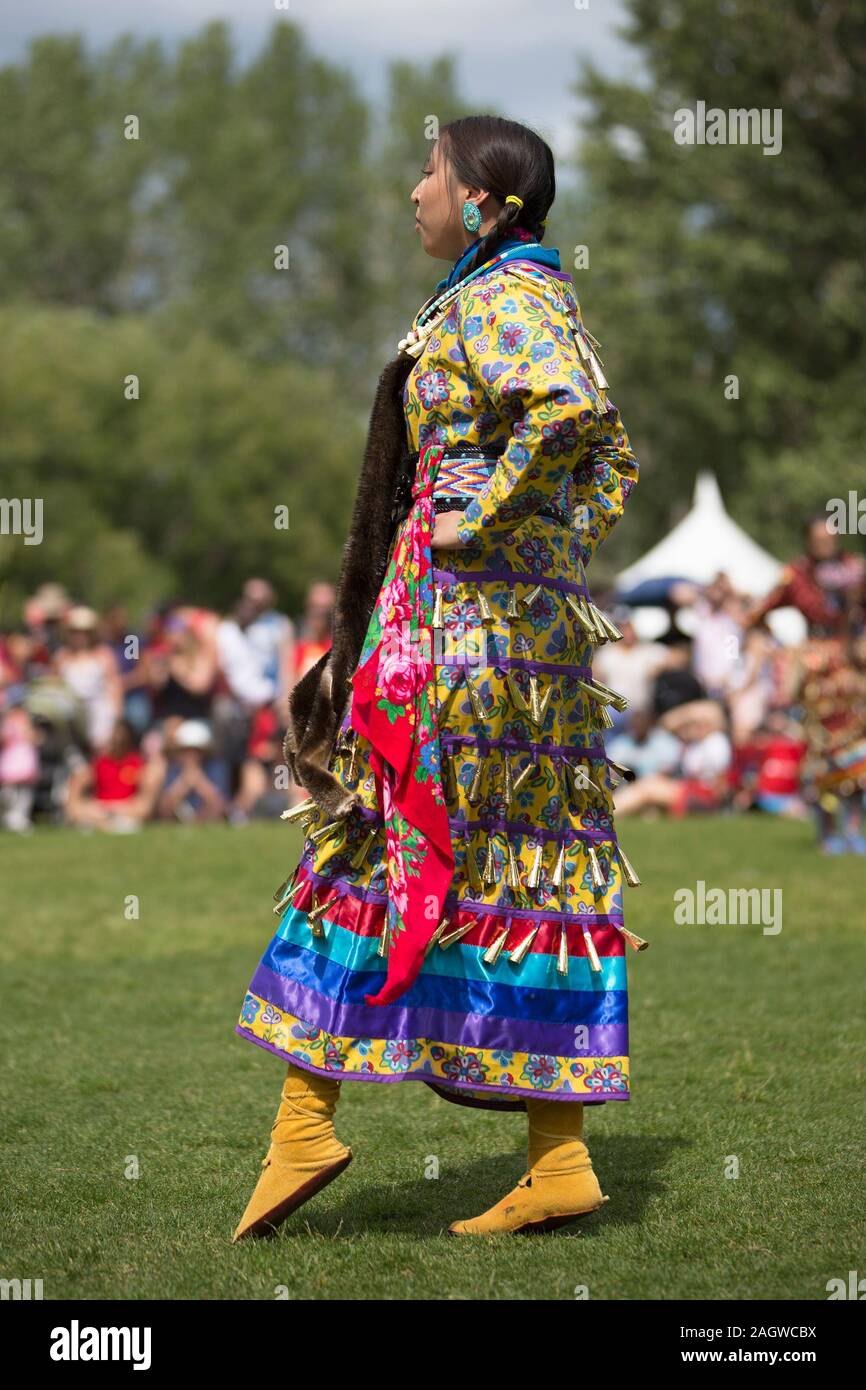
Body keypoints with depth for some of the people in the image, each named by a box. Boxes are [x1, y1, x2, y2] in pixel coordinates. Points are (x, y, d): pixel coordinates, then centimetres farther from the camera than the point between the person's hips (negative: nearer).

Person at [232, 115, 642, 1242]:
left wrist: (484, 516, -21)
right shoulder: (527, 294, 19)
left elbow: (575, 410, -29)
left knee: (373, 833, -4)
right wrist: (563, 544, 12)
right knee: (528, 866, 4)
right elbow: (614, 453, 23)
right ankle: (560, 1161, 2)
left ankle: (307, 1117, -3)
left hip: (462, 609, -9)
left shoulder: (502, 296, -10)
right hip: (538, 617, 9)